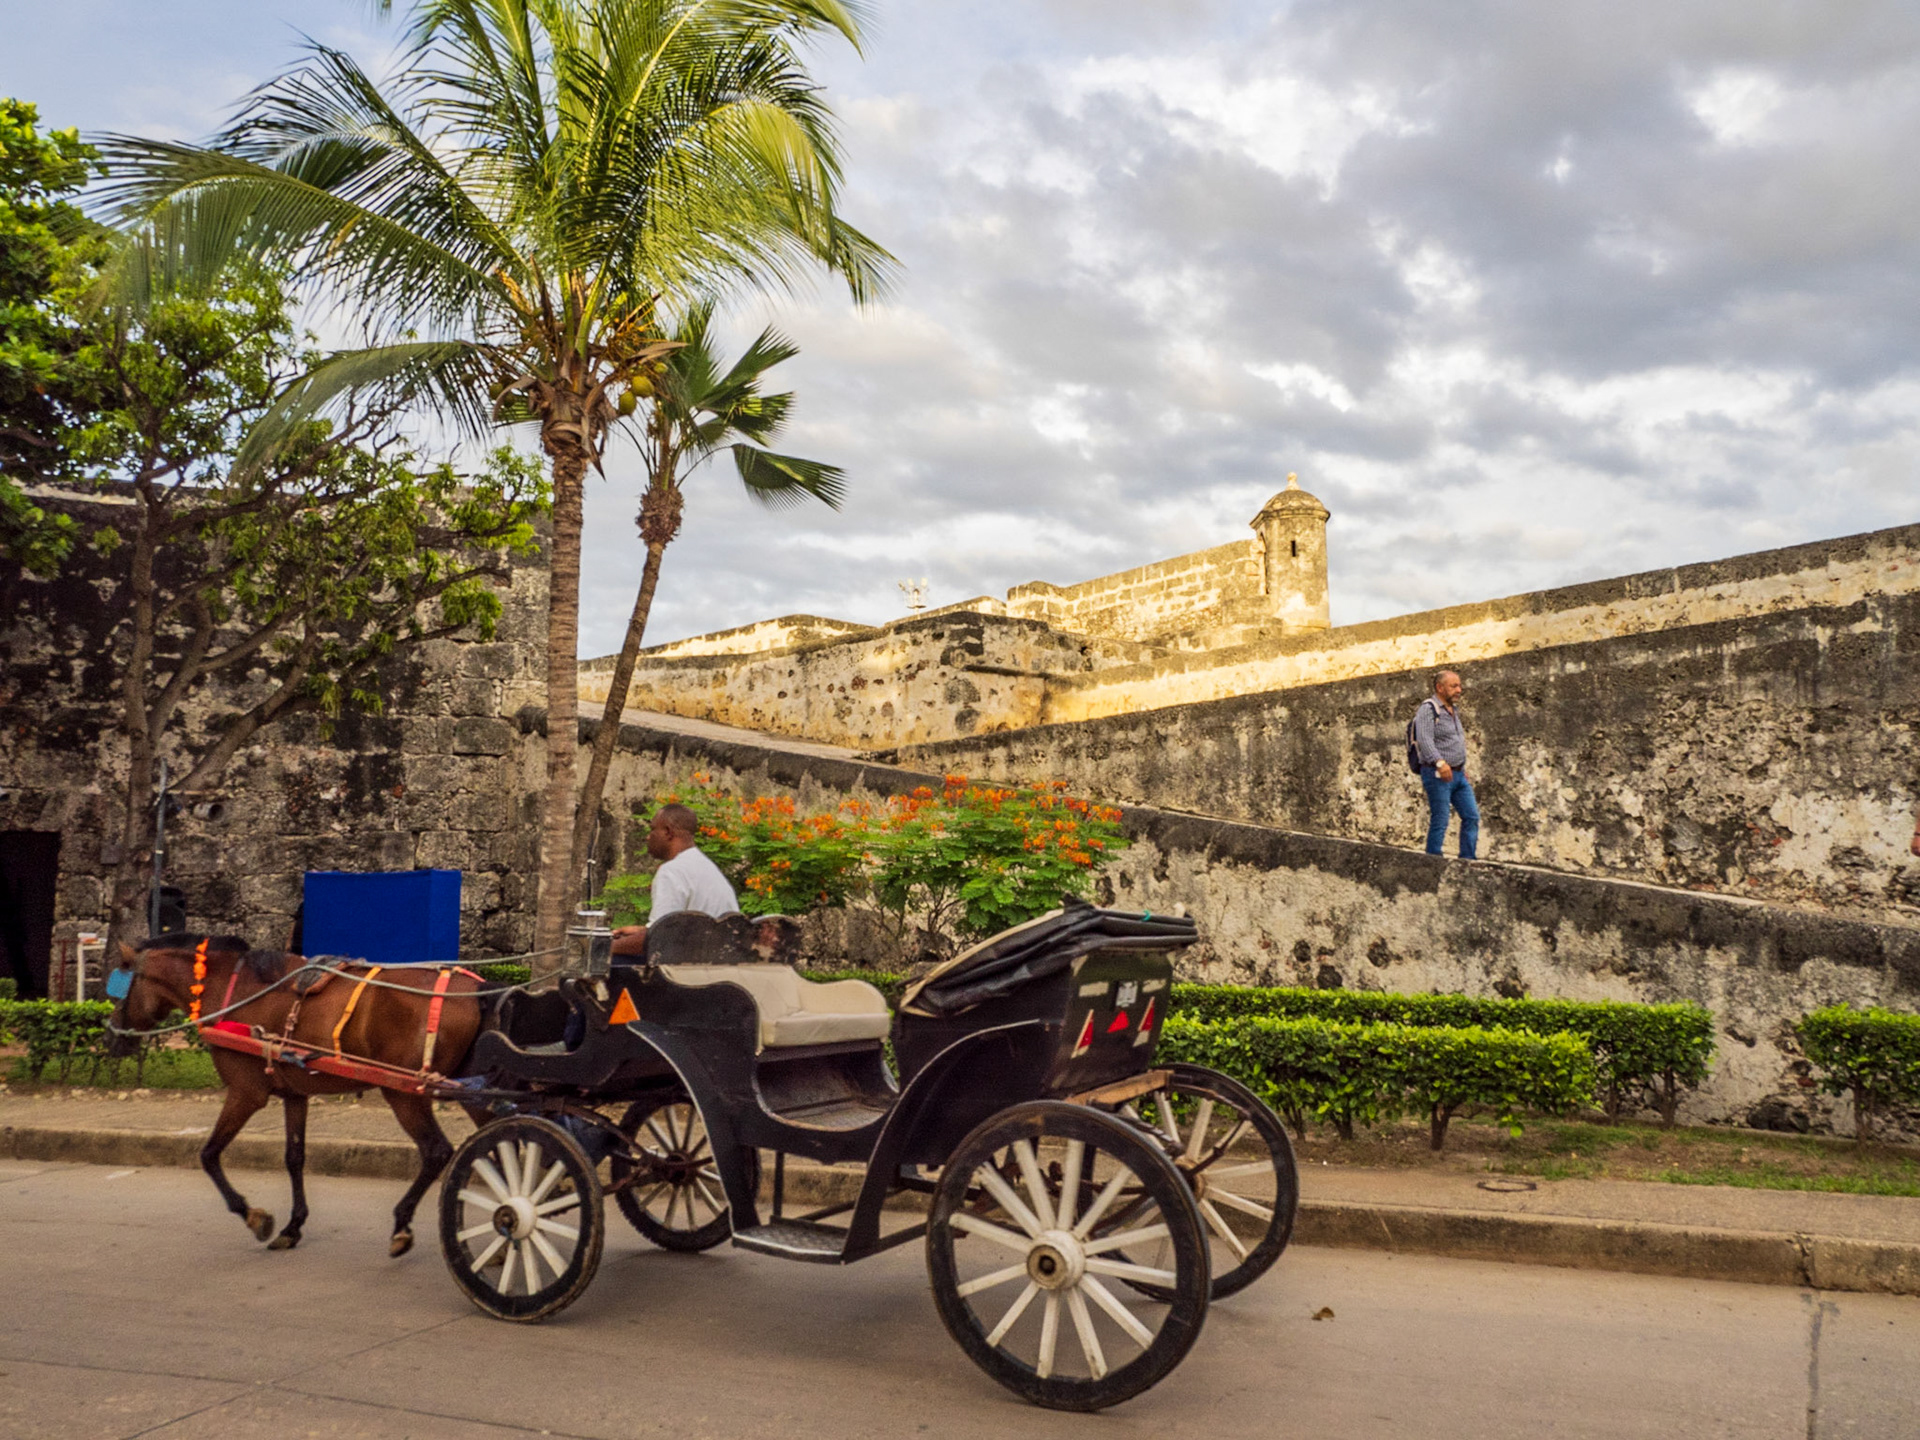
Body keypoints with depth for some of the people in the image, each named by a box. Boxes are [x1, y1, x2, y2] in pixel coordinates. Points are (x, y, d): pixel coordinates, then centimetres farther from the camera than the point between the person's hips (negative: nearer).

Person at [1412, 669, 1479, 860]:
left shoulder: (1453, 709, 18)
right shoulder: (1428, 709, -11)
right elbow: (1424, 739, -26)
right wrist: (1440, 762, -36)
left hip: (1458, 773, 9)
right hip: (1437, 774, -9)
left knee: (1472, 817, 6)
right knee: (1440, 821, -7)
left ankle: (1467, 859, 12)